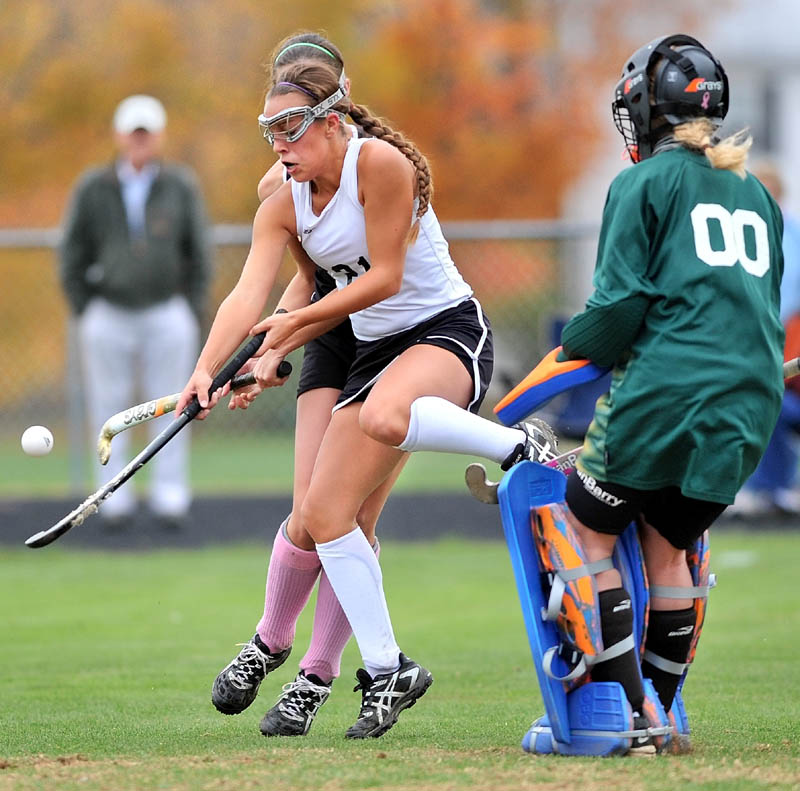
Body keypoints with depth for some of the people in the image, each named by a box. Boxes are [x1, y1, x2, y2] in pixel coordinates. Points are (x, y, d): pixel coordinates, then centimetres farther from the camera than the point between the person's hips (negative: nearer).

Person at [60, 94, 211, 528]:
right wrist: (86, 318, 2)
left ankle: (170, 495, 6)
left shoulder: (181, 187, 1)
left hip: (168, 314, 0)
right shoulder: (92, 189, 0)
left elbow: (199, 254, 6)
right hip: (108, 316, 0)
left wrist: (191, 316, 1)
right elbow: (72, 257, 6)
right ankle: (113, 497, 7)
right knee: (108, 406, 1)